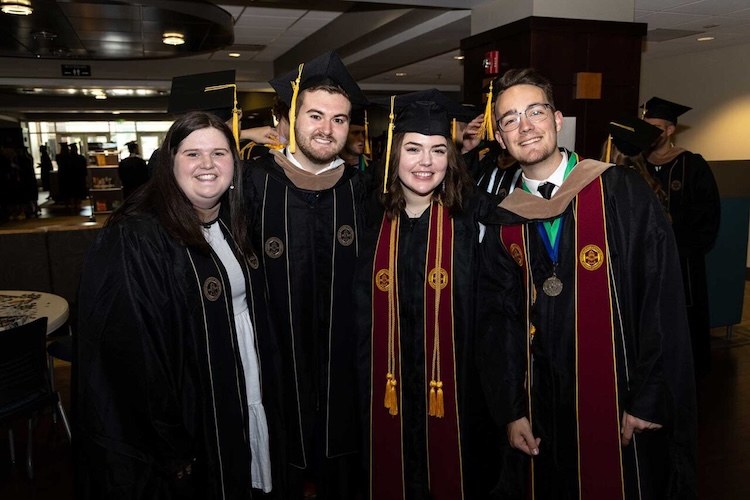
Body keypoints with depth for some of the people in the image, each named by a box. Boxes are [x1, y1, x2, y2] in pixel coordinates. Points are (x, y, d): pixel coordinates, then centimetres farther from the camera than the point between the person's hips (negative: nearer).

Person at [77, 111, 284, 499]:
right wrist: (170, 448, -19)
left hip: (250, 405, 7)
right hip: (192, 421, -7)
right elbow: (131, 357, -23)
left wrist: (264, 392, 11)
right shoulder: (135, 239, -22)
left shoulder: (232, 225, 3)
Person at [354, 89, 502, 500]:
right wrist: (366, 388, 6)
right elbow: (362, 313, 7)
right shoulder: (375, 219, 0)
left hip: (456, 391, -2)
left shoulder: (472, 218, -8)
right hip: (388, 392, 3)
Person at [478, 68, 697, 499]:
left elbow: (663, 300, -12)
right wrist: (511, 410, 0)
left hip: (622, 402, -3)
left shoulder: (624, 192, -9)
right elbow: (499, 317, 3)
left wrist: (649, 398, -14)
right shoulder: (504, 220, 1)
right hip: (545, 408, 3)